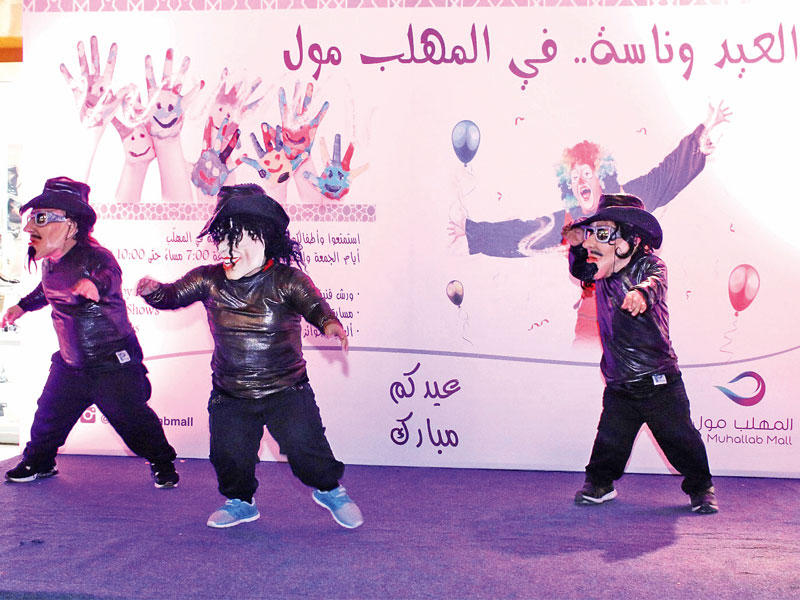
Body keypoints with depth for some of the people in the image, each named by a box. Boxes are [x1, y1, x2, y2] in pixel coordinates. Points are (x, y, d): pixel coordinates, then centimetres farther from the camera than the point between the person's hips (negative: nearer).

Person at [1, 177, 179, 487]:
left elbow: (110, 274, -46)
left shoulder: (92, 256, -22)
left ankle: (162, 462, 21)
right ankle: (38, 461, 41)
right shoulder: (50, 260, 3)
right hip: (70, 363, 8)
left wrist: (95, 283, -67)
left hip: (113, 364, -7)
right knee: (49, 414, 16)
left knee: (131, 418, -1)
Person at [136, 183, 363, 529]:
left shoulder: (286, 280, -12)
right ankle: (240, 502, 36)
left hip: (286, 390, -3)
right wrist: (153, 291, -26)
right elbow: (174, 296, -2)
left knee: (304, 446, -8)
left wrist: (329, 323, -50)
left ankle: (329, 490, 23)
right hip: (229, 396, 3)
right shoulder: (209, 280, 0)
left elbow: (311, 303, -27)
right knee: (229, 455, 5)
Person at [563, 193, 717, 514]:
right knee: (609, 441, 7)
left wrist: (641, 292, -60)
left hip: (659, 383, -4)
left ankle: (701, 488, 27)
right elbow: (580, 271, 28)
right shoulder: (602, 273, 5)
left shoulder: (648, 265, -11)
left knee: (680, 439, 6)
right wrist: (577, 247, 7)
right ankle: (600, 483, 29)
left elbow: (654, 282, -36)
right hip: (618, 385, 4)